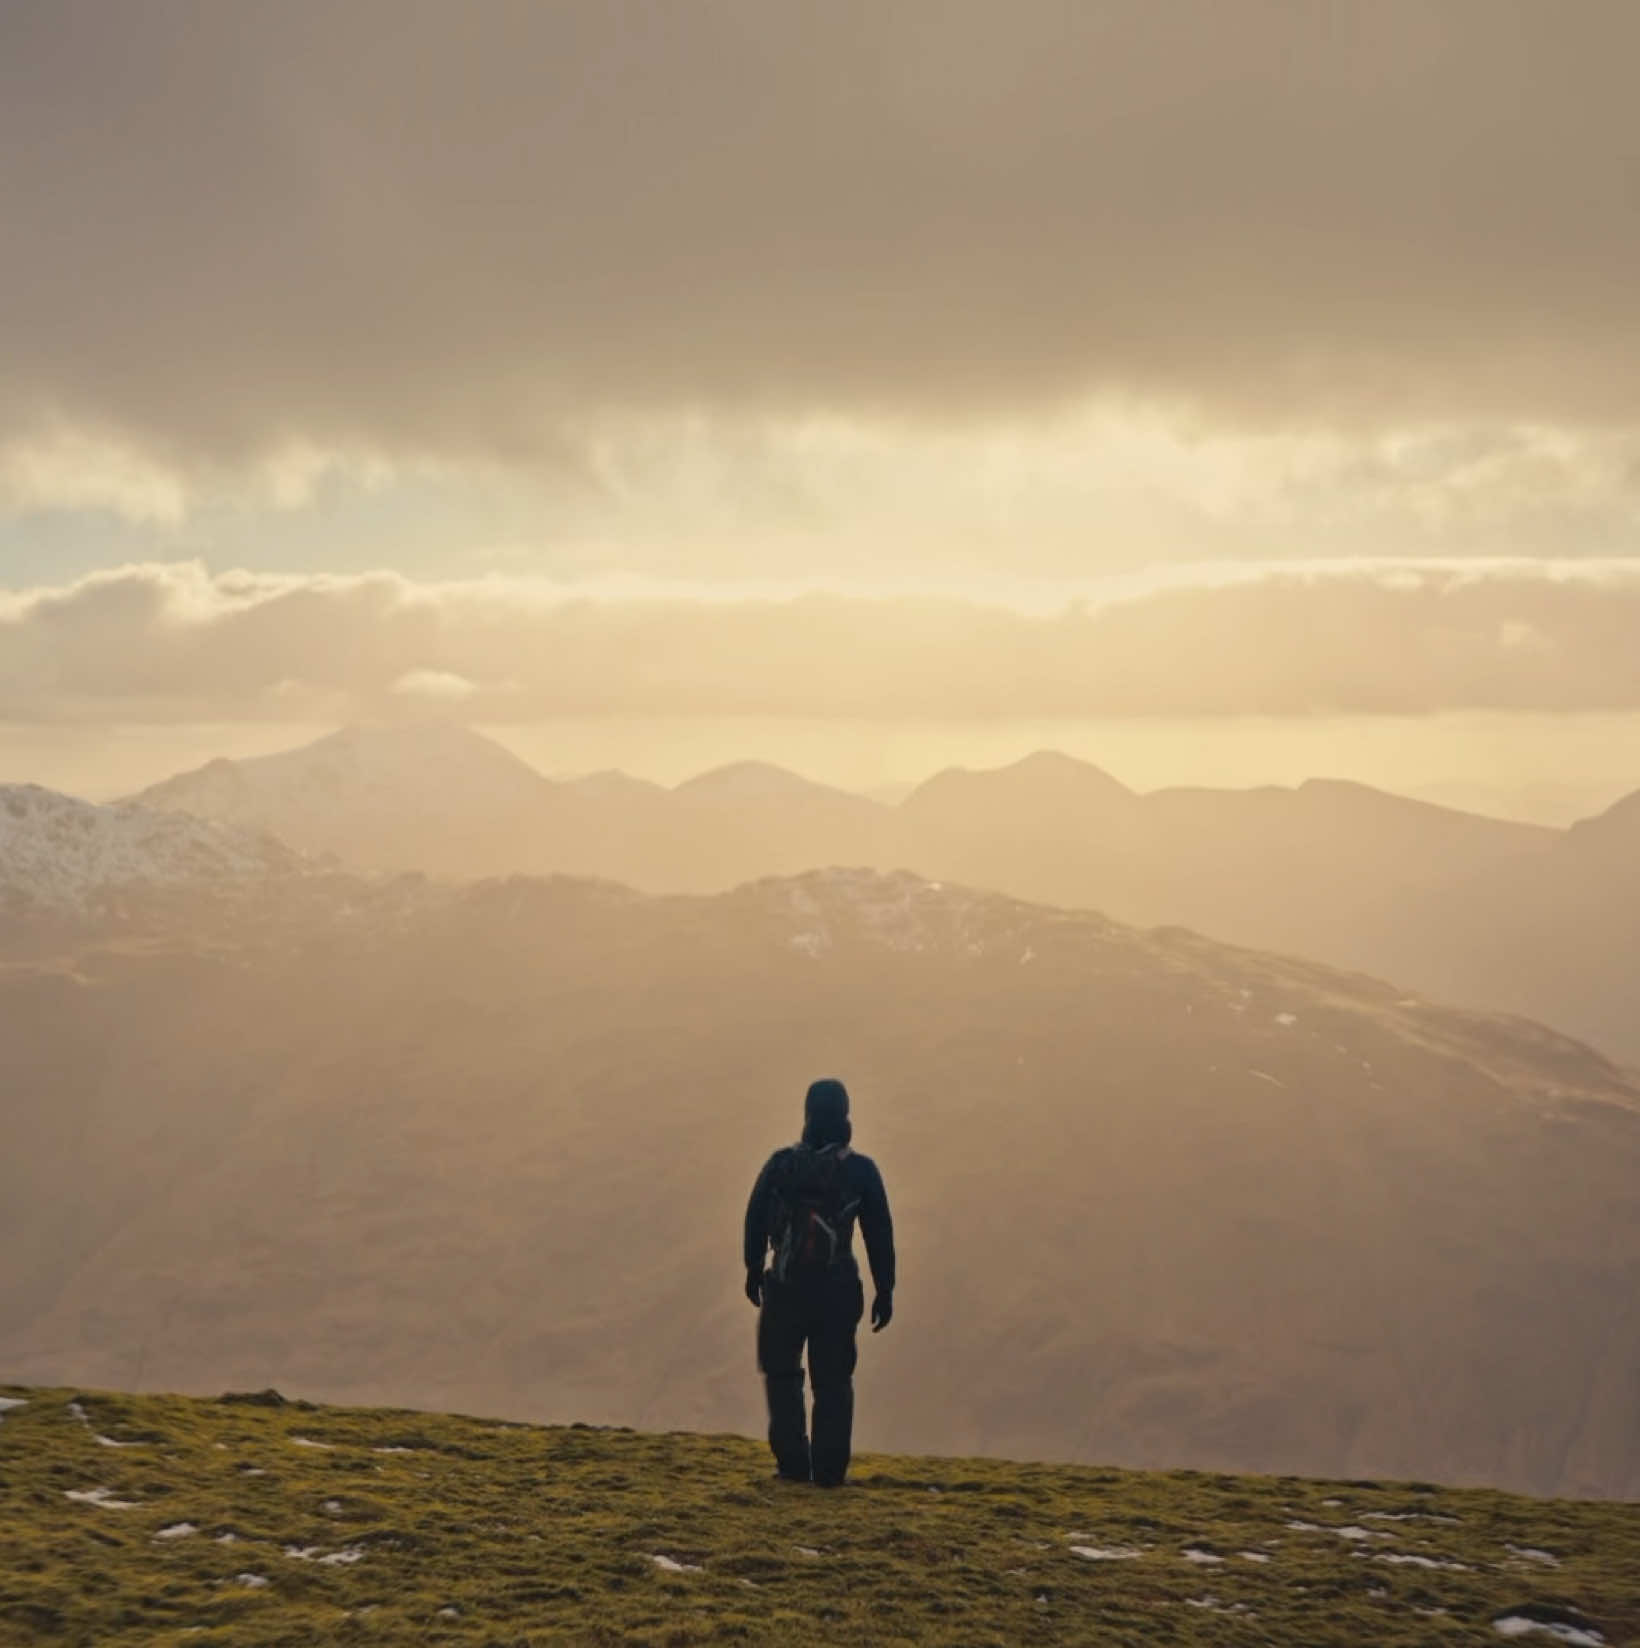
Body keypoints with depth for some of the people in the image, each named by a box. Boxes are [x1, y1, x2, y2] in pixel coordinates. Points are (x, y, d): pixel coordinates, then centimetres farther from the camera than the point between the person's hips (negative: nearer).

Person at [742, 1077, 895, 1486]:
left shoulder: (781, 1163, -3)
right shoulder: (861, 1170, -3)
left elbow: (755, 1220, 2)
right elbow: (880, 1236, -2)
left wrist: (753, 1270, 14)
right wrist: (884, 1292, 4)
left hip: (786, 1288, 0)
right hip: (839, 1291, 0)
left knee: (783, 1375, 14)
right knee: (833, 1381, 10)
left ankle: (793, 1463, 6)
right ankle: (829, 1468, 5)